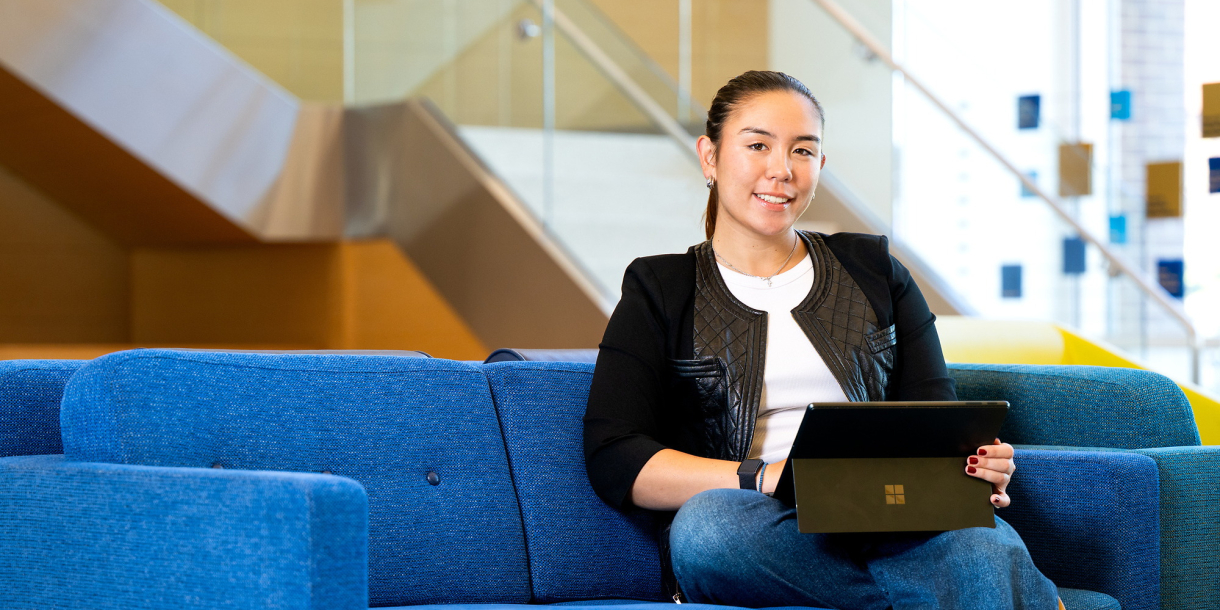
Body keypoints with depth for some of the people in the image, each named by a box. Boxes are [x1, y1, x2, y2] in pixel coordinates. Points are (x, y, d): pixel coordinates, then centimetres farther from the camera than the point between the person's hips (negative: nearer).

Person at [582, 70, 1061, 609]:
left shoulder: (874, 273, 22)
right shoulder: (661, 291, 14)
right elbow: (614, 461, 0)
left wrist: (972, 463, -11)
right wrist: (773, 480, -15)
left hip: (886, 524, -1)